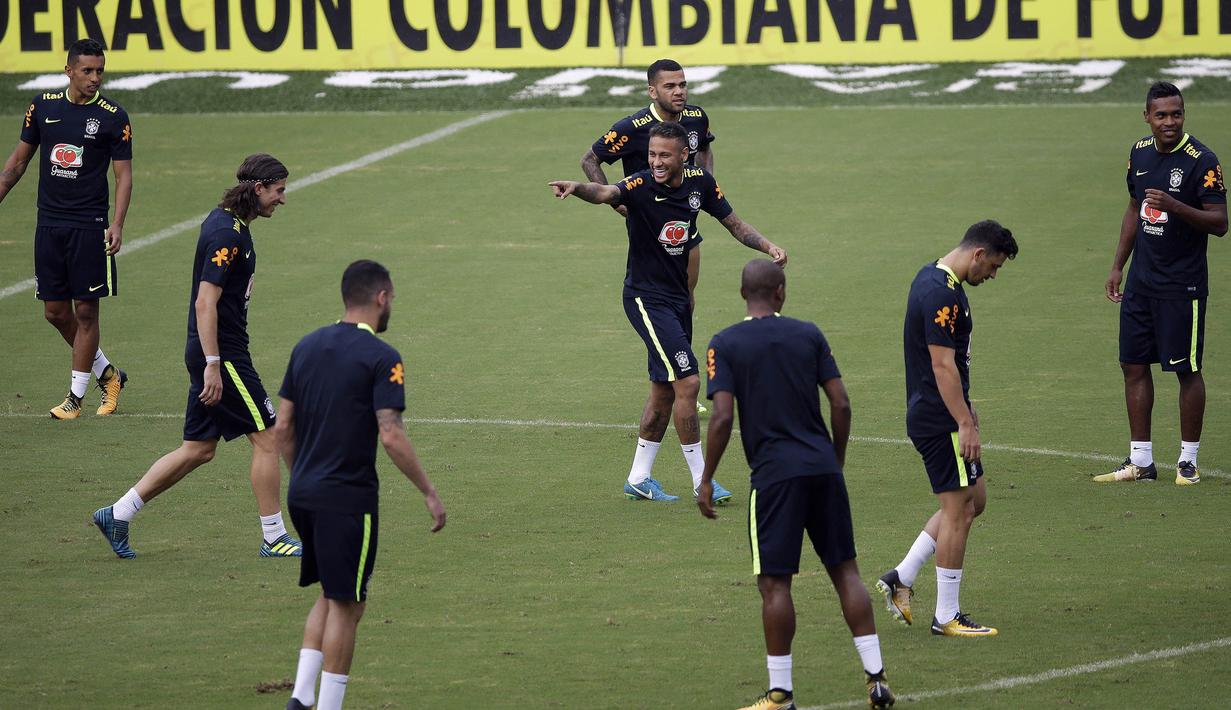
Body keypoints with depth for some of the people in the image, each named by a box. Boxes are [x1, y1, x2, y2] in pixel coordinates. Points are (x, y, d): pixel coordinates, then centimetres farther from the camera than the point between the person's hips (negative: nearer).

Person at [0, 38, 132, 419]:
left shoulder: (113, 117, -5)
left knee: (85, 311, -2)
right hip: (49, 223, 4)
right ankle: (107, 374, 24)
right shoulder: (43, 106, 5)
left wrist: (118, 224, -17)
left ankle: (76, 395, 8)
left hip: (89, 225, -4)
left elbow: (124, 174, -5)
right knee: (55, 312, 6)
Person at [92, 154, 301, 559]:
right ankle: (274, 538, 6)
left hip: (212, 354, 10)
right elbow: (205, 303, -23)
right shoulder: (228, 234, -19)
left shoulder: (223, 221, 13)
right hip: (223, 355, -10)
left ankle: (118, 514, 13)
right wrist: (213, 366, -25)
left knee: (199, 450, 12)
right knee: (266, 438, -1)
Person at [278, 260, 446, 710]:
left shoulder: (307, 347, 8)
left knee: (330, 596, 19)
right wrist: (429, 493, -11)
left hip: (303, 494, 7)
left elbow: (283, 426, 10)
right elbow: (390, 436, -18)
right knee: (345, 605, 3)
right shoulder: (380, 358, -12)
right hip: (348, 498, -7)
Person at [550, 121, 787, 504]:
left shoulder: (699, 182, -1)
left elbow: (734, 223, 11)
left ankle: (638, 479, 24)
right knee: (687, 382, -14)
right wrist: (577, 187, -62)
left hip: (678, 296, 7)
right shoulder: (641, 185, -19)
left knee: (664, 392, 13)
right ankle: (700, 480, -6)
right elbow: (606, 193, -41)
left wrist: (768, 246, -5)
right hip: (646, 297, -7)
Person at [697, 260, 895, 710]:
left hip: (774, 474, -3)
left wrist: (706, 480, -1)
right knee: (845, 571, 10)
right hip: (823, 469, 3)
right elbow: (841, 405, 4)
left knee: (775, 582, 1)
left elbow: (722, 417, -10)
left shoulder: (725, 345, -2)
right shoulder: (808, 335, 7)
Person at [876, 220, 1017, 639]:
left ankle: (901, 578, 17)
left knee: (974, 500, 17)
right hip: (940, 420, -11)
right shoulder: (942, 294, -21)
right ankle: (947, 617, 4)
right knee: (959, 510, -3)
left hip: (929, 412, 11)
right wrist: (965, 423, -23)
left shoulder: (933, 279, 12)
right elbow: (943, 365, -24)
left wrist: (964, 407, 27)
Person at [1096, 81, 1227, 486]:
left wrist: (1175, 206, -29)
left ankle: (1189, 461, 9)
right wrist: (1118, 266, 18)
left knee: (1187, 370, -1)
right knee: (1134, 365, 7)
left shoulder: (1201, 160, -14)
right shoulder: (1140, 152, 7)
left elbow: (1219, 223, -16)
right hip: (1141, 281, 7)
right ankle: (1140, 461, 14)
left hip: (1182, 284, -7)